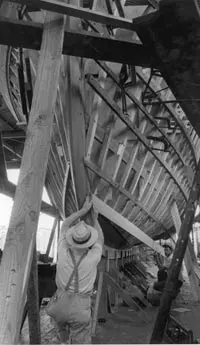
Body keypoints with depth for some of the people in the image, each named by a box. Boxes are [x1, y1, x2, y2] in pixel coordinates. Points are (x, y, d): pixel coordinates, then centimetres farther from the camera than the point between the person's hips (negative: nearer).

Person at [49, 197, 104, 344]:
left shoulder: (63, 252, -12)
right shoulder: (92, 257, -16)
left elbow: (65, 225, 6)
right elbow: (100, 241, 9)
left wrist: (84, 209, 8)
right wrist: (95, 219, 18)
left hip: (59, 304, 3)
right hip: (81, 307, -2)